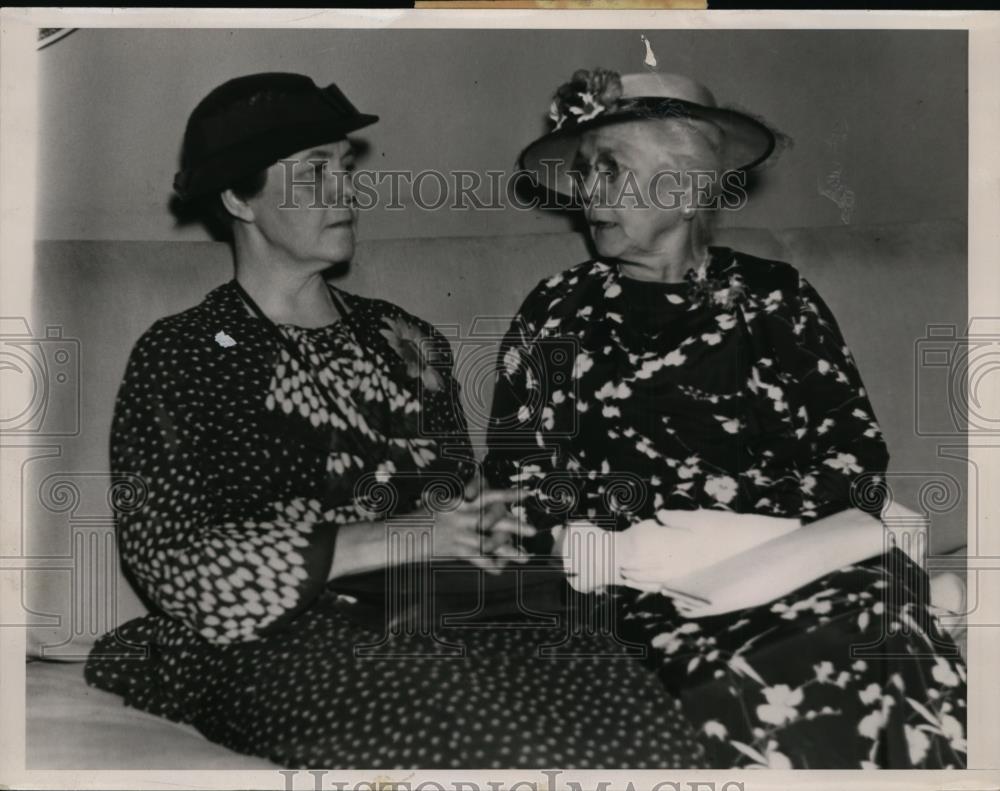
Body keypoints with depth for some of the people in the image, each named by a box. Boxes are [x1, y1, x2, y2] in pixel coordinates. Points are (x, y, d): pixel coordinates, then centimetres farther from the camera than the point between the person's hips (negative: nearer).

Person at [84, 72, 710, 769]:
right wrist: (399, 538, -16)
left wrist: (485, 528, -8)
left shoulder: (403, 339, 16)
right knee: (519, 738, -29)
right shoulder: (180, 357, 1)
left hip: (433, 616, 4)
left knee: (646, 703, -22)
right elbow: (171, 561, -8)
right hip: (278, 645, -4)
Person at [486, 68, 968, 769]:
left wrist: (707, 528, -11)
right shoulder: (556, 315, 12)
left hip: (810, 570, 1)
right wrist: (599, 546, -14)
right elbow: (516, 485, 7)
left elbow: (858, 464, 4)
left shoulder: (775, 296, 11)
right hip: (653, 597, -1)